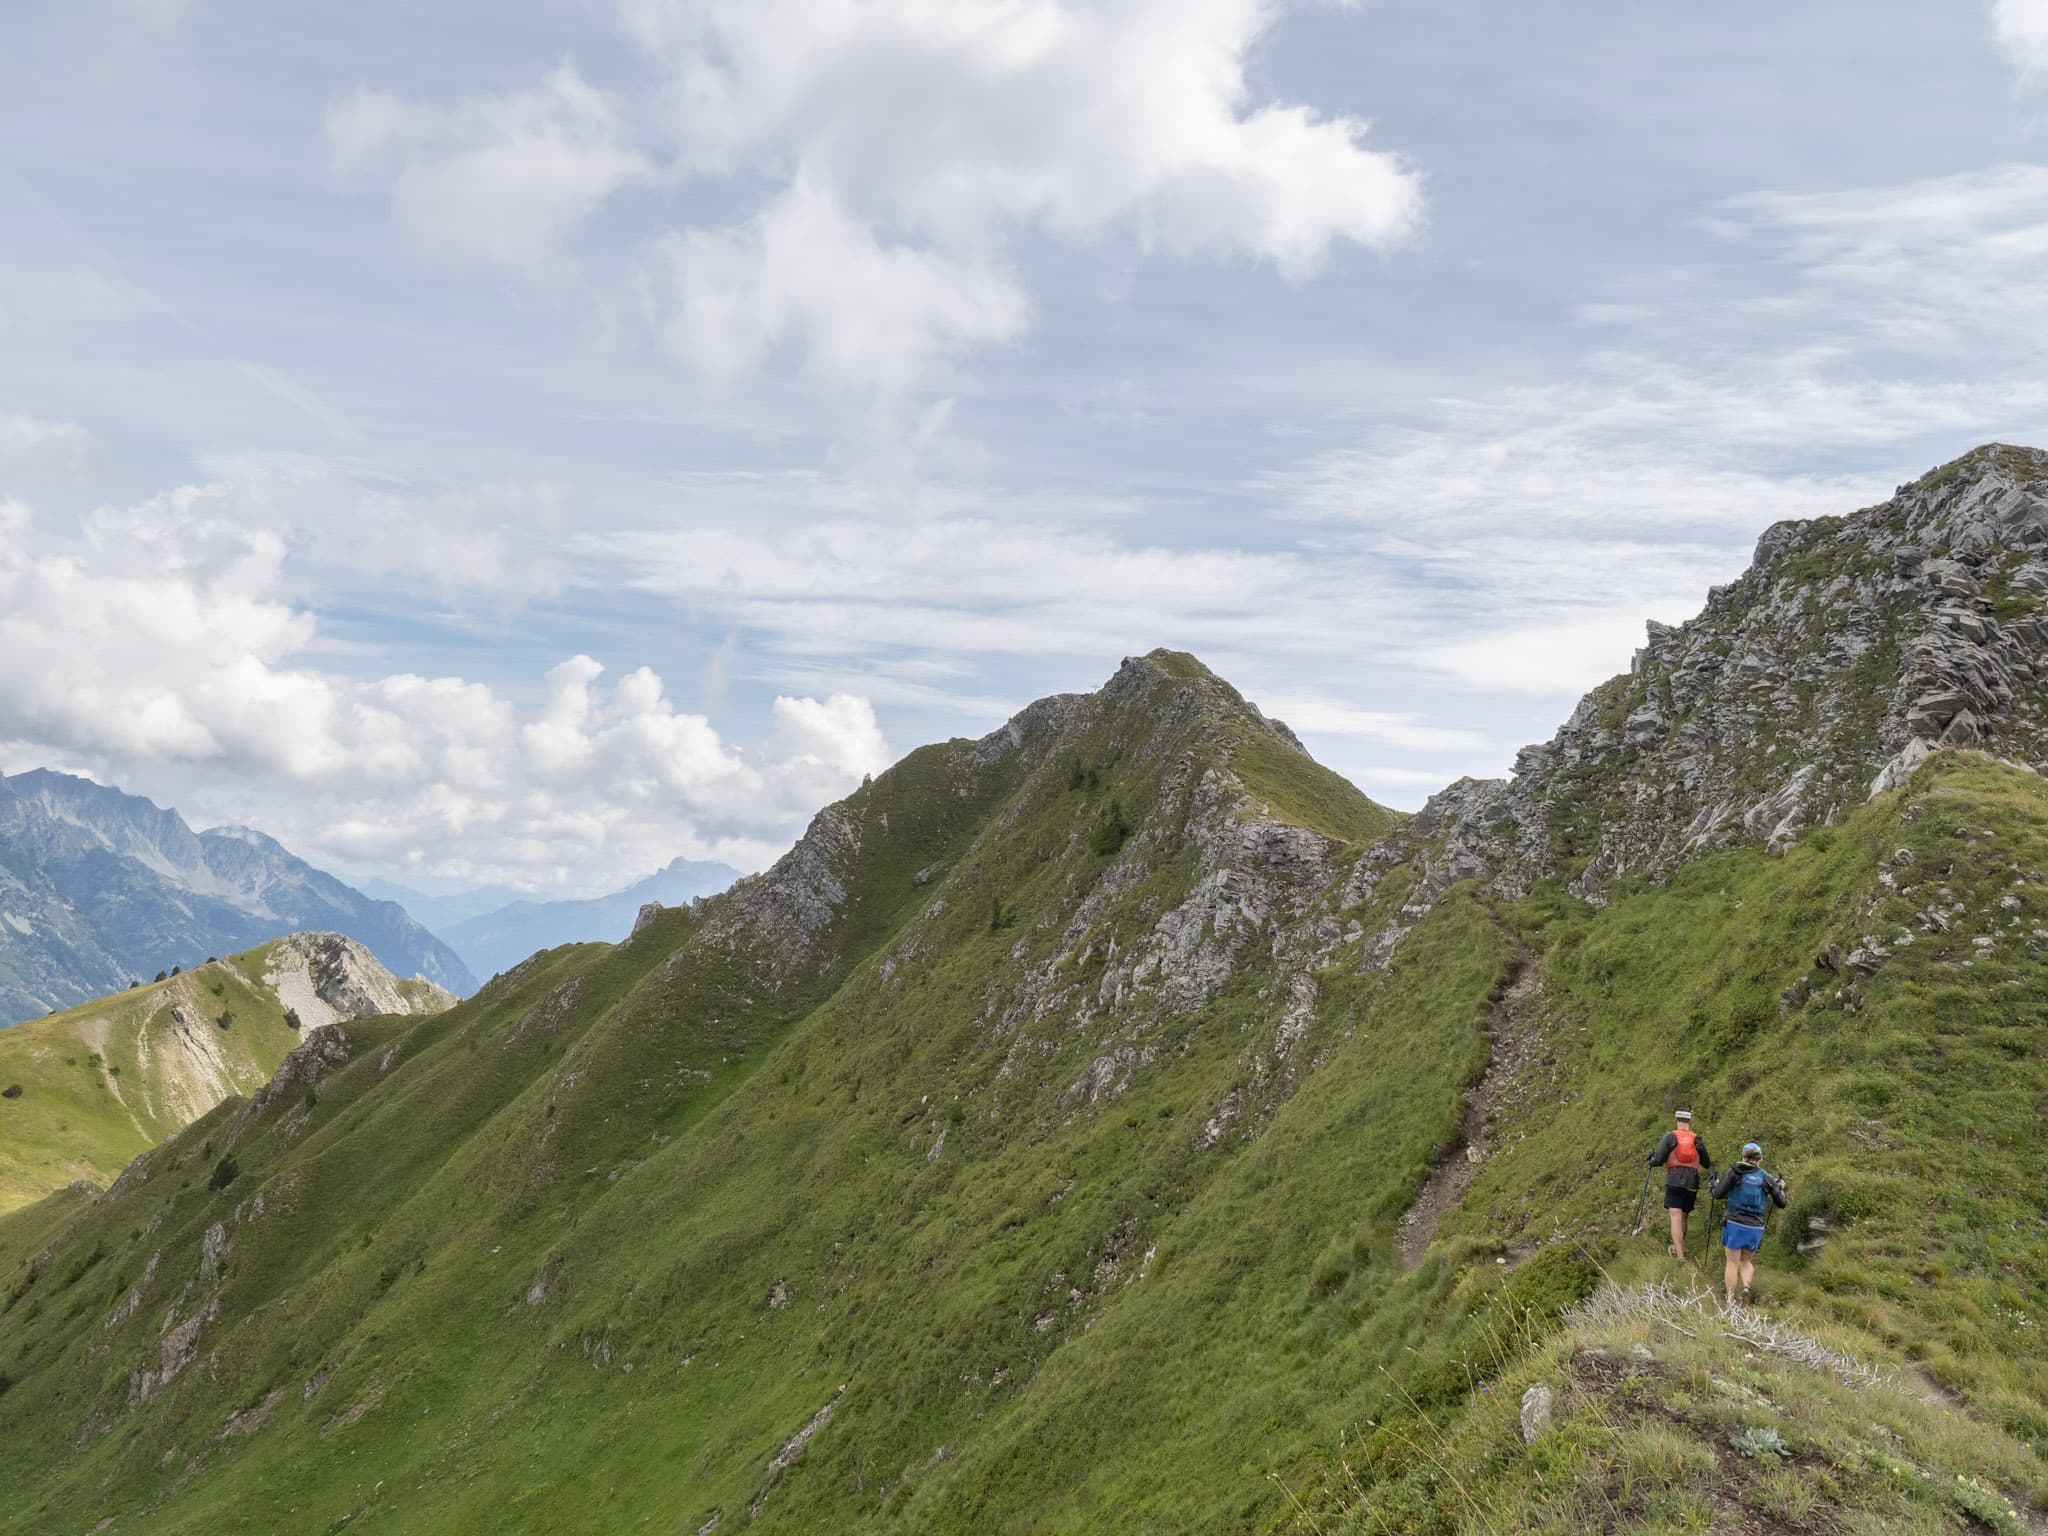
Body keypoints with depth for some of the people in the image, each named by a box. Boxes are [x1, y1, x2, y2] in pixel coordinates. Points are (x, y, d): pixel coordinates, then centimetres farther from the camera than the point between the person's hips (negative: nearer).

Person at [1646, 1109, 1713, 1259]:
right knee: (1684, 1217, 19)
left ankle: (1680, 1256, -21)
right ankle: (1680, 1248, 34)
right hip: (1692, 1184, 3)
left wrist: (1651, 1160, 18)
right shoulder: (1697, 1140, 9)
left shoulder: (1670, 1137, 0)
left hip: (1674, 1181, -3)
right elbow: (1707, 1165, 19)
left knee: (1676, 1218, -10)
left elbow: (1657, 1161, -5)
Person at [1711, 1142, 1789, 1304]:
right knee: (1746, 1261, 20)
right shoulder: (1767, 1178, 5)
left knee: (1733, 1262, 6)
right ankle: (1746, 1288, -4)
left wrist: (1716, 1184, 13)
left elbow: (1718, 1194, -9)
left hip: (1735, 1224, -2)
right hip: (1756, 1228, 2)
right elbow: (1781, 1204, 11)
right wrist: (1781, 1188, 29)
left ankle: (1731, 1299, 2)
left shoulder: (1735, 1172, -3)